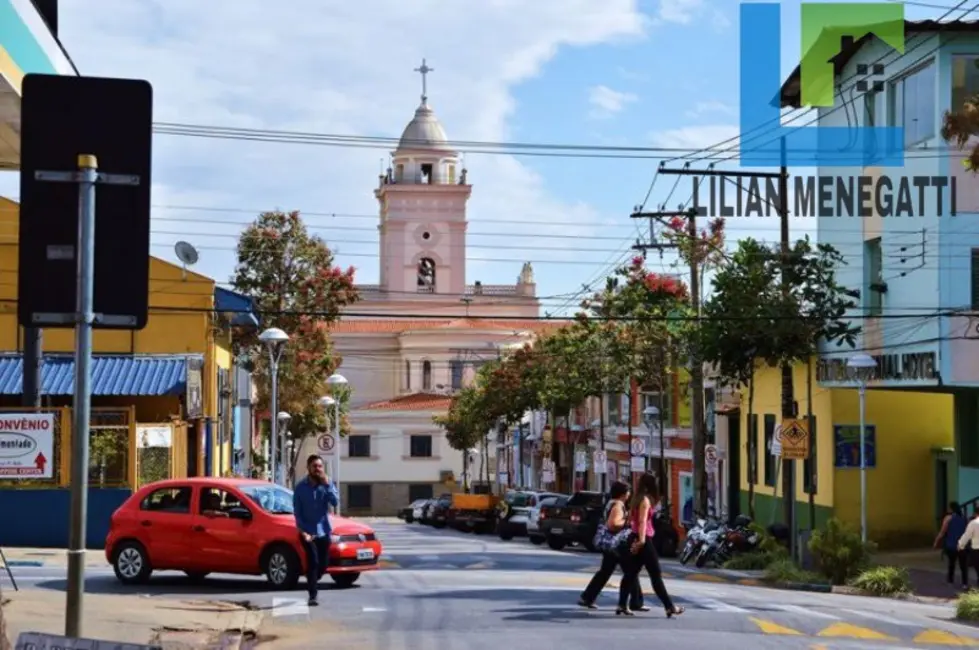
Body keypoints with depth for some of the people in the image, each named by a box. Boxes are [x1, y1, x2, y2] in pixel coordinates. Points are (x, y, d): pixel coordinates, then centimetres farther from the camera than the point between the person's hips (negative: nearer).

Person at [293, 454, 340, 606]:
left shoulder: (327, 483, 2)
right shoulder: (301, 487, -4)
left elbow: (335, 502, -13)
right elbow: (297, 512, -4)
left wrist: (327, 484, -21)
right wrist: (303, 531, -13)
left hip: (324, 531, 3)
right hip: (308, 532, -3)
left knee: (323, 564, 7)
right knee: (313, 561, -14)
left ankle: (311, 581, 35)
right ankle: (313, 596, -12)